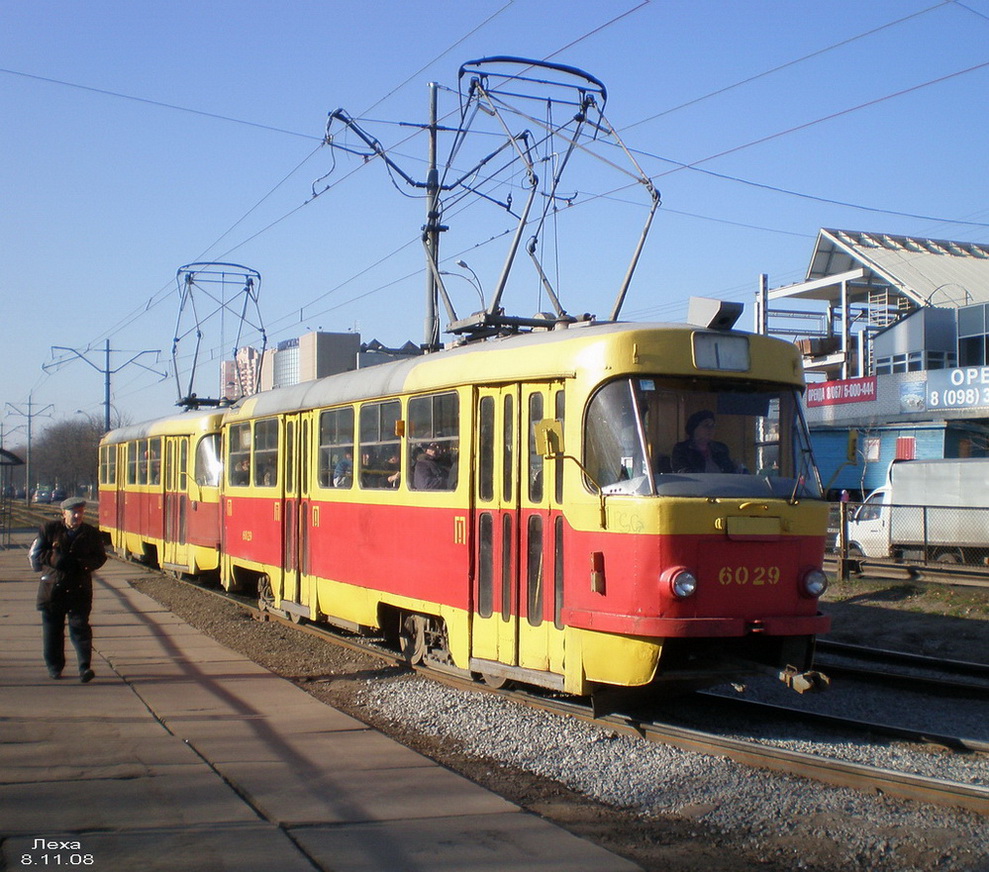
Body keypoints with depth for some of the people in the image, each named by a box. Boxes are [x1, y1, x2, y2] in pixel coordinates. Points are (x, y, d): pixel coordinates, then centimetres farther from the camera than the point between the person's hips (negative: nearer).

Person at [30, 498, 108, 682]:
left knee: (80, 627, -8)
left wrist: (86, 564, -11)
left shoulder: (91, 533, 5)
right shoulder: (49, 530, 2)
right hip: (53, 588, 1)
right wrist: (52, 558, -15)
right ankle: (54, 667, 22)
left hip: (80, 589, -1)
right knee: (52, 629, 8)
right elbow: (35, 554, 4)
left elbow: (100, 557, 10)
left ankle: (85, 668, -10)